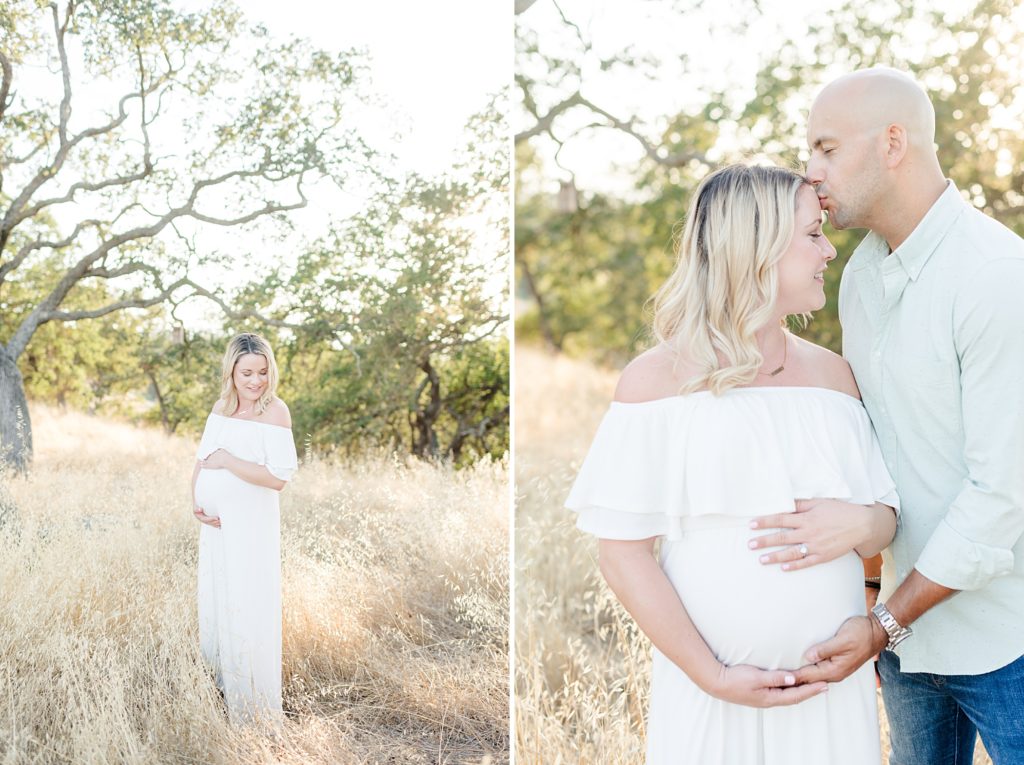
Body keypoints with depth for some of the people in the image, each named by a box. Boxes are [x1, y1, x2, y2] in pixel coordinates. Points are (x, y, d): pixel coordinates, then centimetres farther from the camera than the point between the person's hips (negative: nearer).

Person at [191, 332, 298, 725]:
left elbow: (278, 478, -19)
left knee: (247, 609, -2)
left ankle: (254, 708, 11)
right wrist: (196, 502, -3)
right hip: (215, 523, 7)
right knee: (213, 603, 15)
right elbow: (202, 460, 13)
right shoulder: (221, 407, 8)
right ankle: (220, 695, 31)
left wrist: (227, 460, -17)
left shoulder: (274, 411, -13)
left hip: (250, 526, -7)